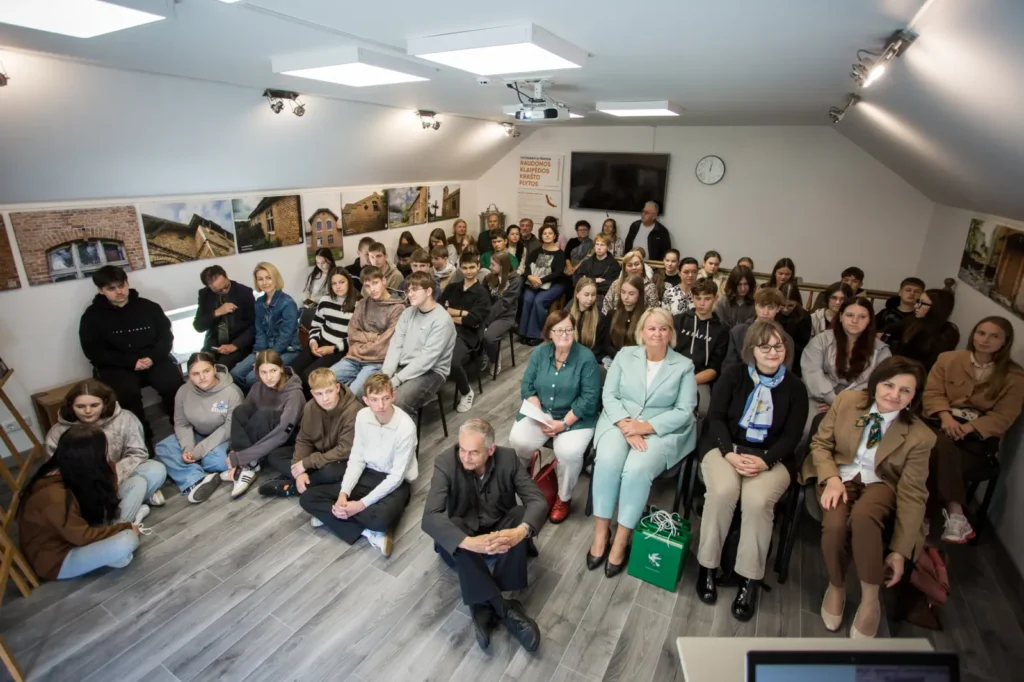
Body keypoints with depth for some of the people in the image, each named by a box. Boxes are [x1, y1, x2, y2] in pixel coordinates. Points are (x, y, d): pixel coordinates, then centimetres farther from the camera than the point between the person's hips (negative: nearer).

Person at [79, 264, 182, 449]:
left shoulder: (148, 307, 7)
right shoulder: (92, 315, 3)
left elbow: (166, 336, 5)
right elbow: (94, 352, -4)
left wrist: (153, 357, -15)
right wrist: (131, 362, -16)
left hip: (152, 360, 1)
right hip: (116, 366, -1)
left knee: (173, 382, -28)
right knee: (128, 391, -33)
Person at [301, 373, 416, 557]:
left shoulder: (406, 427, -24)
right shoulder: (362, 416, -7)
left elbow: (397, 476, -20)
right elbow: (357, 459, 0)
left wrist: (362, 504, -24)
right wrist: (343, 493, -15)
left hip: (394, 483, -6)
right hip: (367, 475, 6)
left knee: (381, 518, -40)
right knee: (308, 498, -9)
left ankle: (332, 514, -11)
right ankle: (370, 533, -18)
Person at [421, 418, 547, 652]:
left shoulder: (508, 458, -16)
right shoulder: (445, 463, -22)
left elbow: (538, 501, -20)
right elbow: (430, 517, -32)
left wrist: (521, 532, -42)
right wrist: (469, 543, -48)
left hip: (500, 530, 2)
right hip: (464, 534, -1)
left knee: (523, 516, -29)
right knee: (446, 527, -34)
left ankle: (486, 606, -25)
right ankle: (503, 608, -30)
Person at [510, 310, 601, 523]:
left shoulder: (586, 357, -12)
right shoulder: (539, 353, 0)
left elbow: (589, 398, -14)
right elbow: (527, 388, 1)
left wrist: (564, 423, -20)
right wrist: (540, 418, -13)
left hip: (575, 418, -3)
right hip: (540, 412, 3)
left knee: (568, 452, -30)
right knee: (517, 441, -22)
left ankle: (564, 498, 2)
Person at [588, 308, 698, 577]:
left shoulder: (684, 366, 2)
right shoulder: (625, 355, 6)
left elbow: (684, 411, -5)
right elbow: (609, 395, 1)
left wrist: (645, 427, -17)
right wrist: (626, 426, -16)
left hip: (662, 431, -1)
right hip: (620, 422, 2)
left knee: (637, 470, -29)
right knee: (607, 461, -28)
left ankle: (621, 541, -12)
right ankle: (600, 533, -13)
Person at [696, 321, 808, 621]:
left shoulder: (795, 387, 5)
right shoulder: (733, 375, 3)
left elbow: (792, 435, 0)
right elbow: (715, 417, -2)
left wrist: (765, 461, -18)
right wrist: (730, 454, -18)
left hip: (772, 457, 0)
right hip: (725, 447, 0)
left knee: (758, 499, -30)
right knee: (722, 490, -30)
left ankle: (750, 580, -14)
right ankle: (707, 566, -13)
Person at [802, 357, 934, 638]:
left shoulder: (919, 436, -11)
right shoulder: (846, 400, -9)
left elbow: (912, 494, -9)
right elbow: (820, 442, 0)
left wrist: (900, 550, -12)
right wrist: (831, 479, -19)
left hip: (879, 483, -1)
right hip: (840, 475, 1)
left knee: (863, 517, -37)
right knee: (835, 524, -31)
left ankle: (870, 599, -15)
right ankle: (836, 587, 0)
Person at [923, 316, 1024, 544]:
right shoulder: (948, 359, 10)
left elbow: (1003, 417, -2)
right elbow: (932, 392, 3)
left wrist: (968, 428, -20)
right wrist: (946, 416, -17)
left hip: (978, 435, -1)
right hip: (941, 422, 1)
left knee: (941, 461, -31)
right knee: (944, 447, -35)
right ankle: (955, 514, -34)